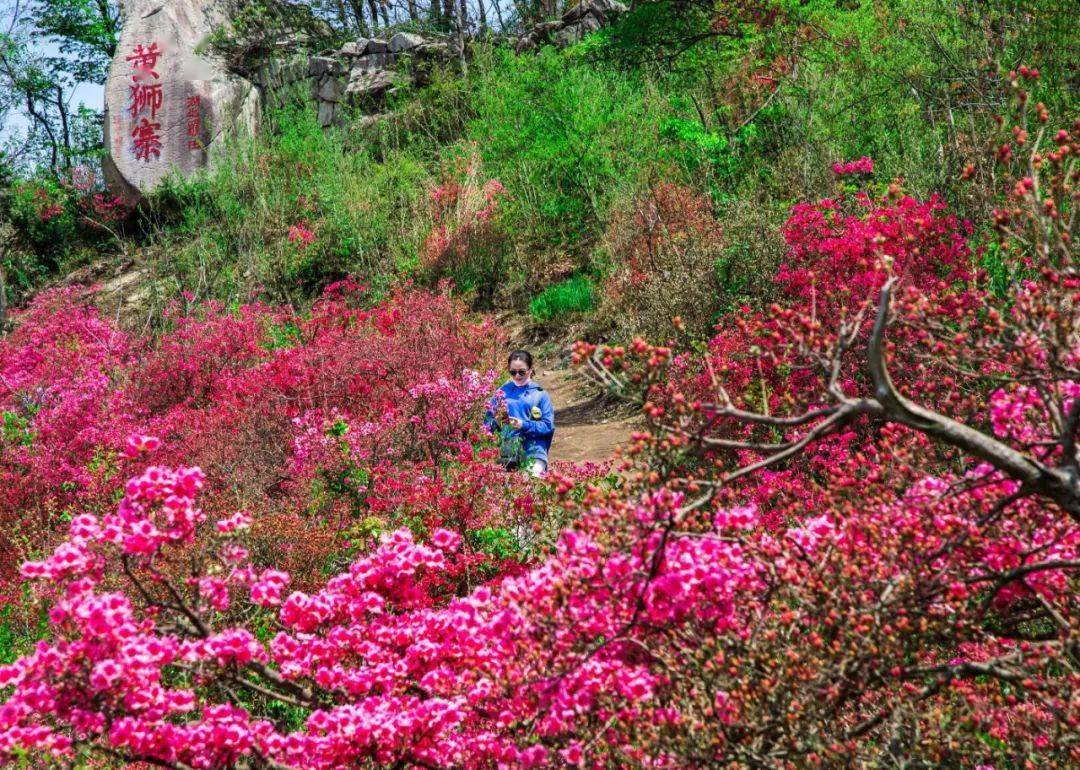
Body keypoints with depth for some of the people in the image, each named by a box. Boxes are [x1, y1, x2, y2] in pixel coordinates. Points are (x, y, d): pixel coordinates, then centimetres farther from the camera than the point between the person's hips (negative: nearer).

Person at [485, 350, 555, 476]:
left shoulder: (540, 394, 5)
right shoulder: (503, 392, 11)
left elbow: (548, 425, 0)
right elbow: (487, 421, 11)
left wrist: (524, 425, -12)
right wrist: (496, 422, -11)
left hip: (533, 452, -2)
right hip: (506, 450, 2)